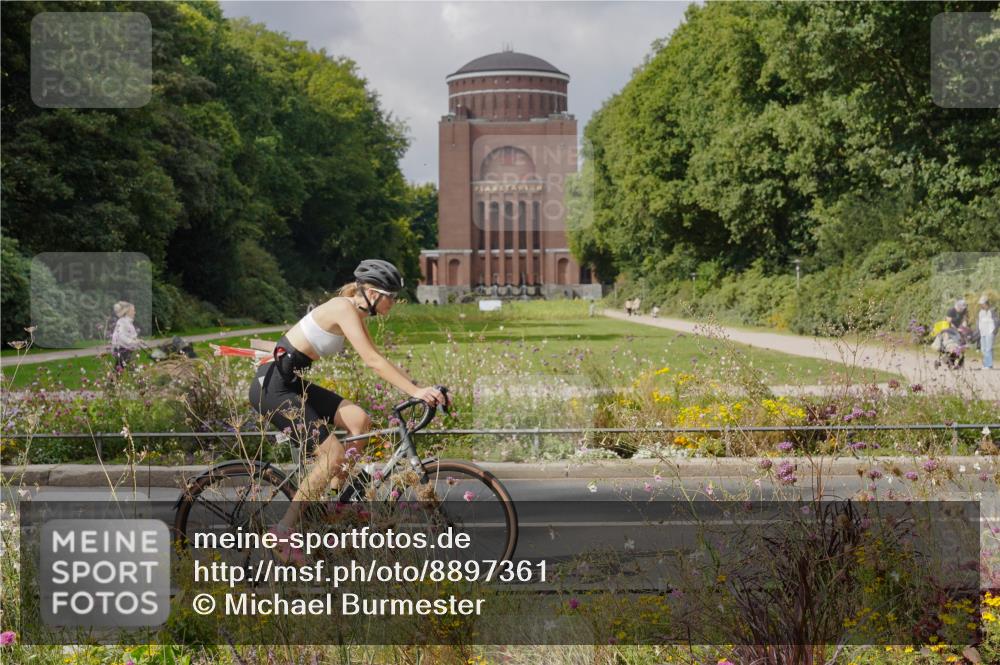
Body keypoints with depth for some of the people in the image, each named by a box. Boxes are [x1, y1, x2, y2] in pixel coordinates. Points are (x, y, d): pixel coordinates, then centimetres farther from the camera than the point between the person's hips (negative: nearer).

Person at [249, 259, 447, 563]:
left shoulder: (355, 312, 11)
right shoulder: (344, 308, -18)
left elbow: (377, 361, 14)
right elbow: (373, 361, -26)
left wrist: (421, 388, 8)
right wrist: (416, 392, -30)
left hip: (290, 383, 9)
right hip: (272, 386, -9)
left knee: (358, 419, -3)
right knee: (334, 455, -13)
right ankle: (283, 532, -8)